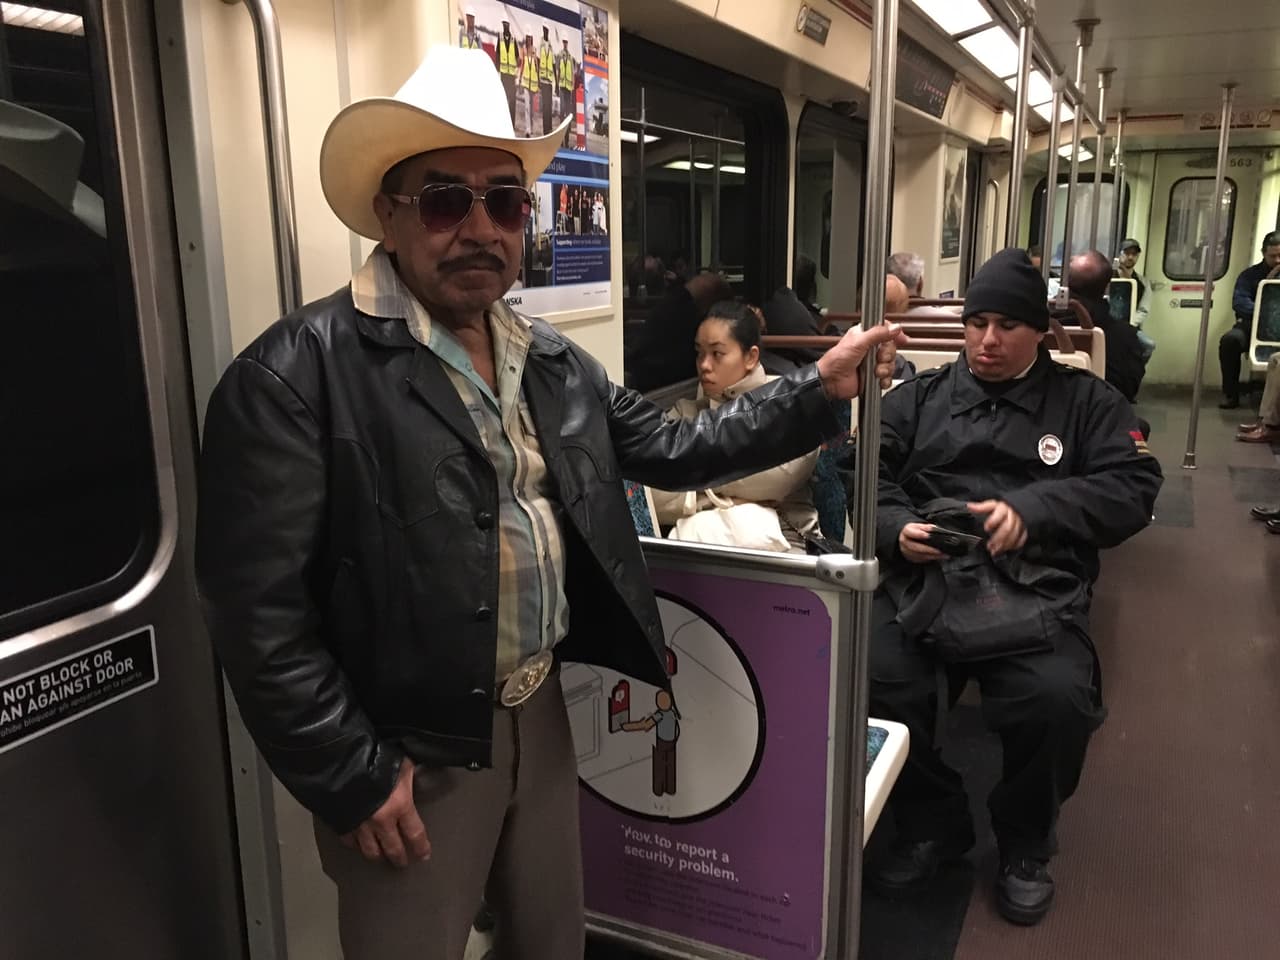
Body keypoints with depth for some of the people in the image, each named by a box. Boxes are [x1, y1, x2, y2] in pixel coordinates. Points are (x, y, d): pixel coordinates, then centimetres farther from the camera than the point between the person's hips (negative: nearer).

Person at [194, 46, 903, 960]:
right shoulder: (300, 371, -18)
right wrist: (351, 776, -17)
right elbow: (259, 606, -19)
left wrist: (817, 391, 2)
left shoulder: (551, 360, 5)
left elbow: (672, 446, 10)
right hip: (404, 756, -6)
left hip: (541, 713, 7)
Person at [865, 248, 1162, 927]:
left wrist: (1033, 509, -10)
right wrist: (895, 528, -11)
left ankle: (1025, 844, 5)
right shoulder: (920, 396, 22)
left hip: (1033, 590, -1)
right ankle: (932, 824, 4)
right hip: (923, 580, 1)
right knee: (871, 680, -26)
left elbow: (1134, 487, 5)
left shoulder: (1085, 401, 18)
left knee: (1059, 701, -29)